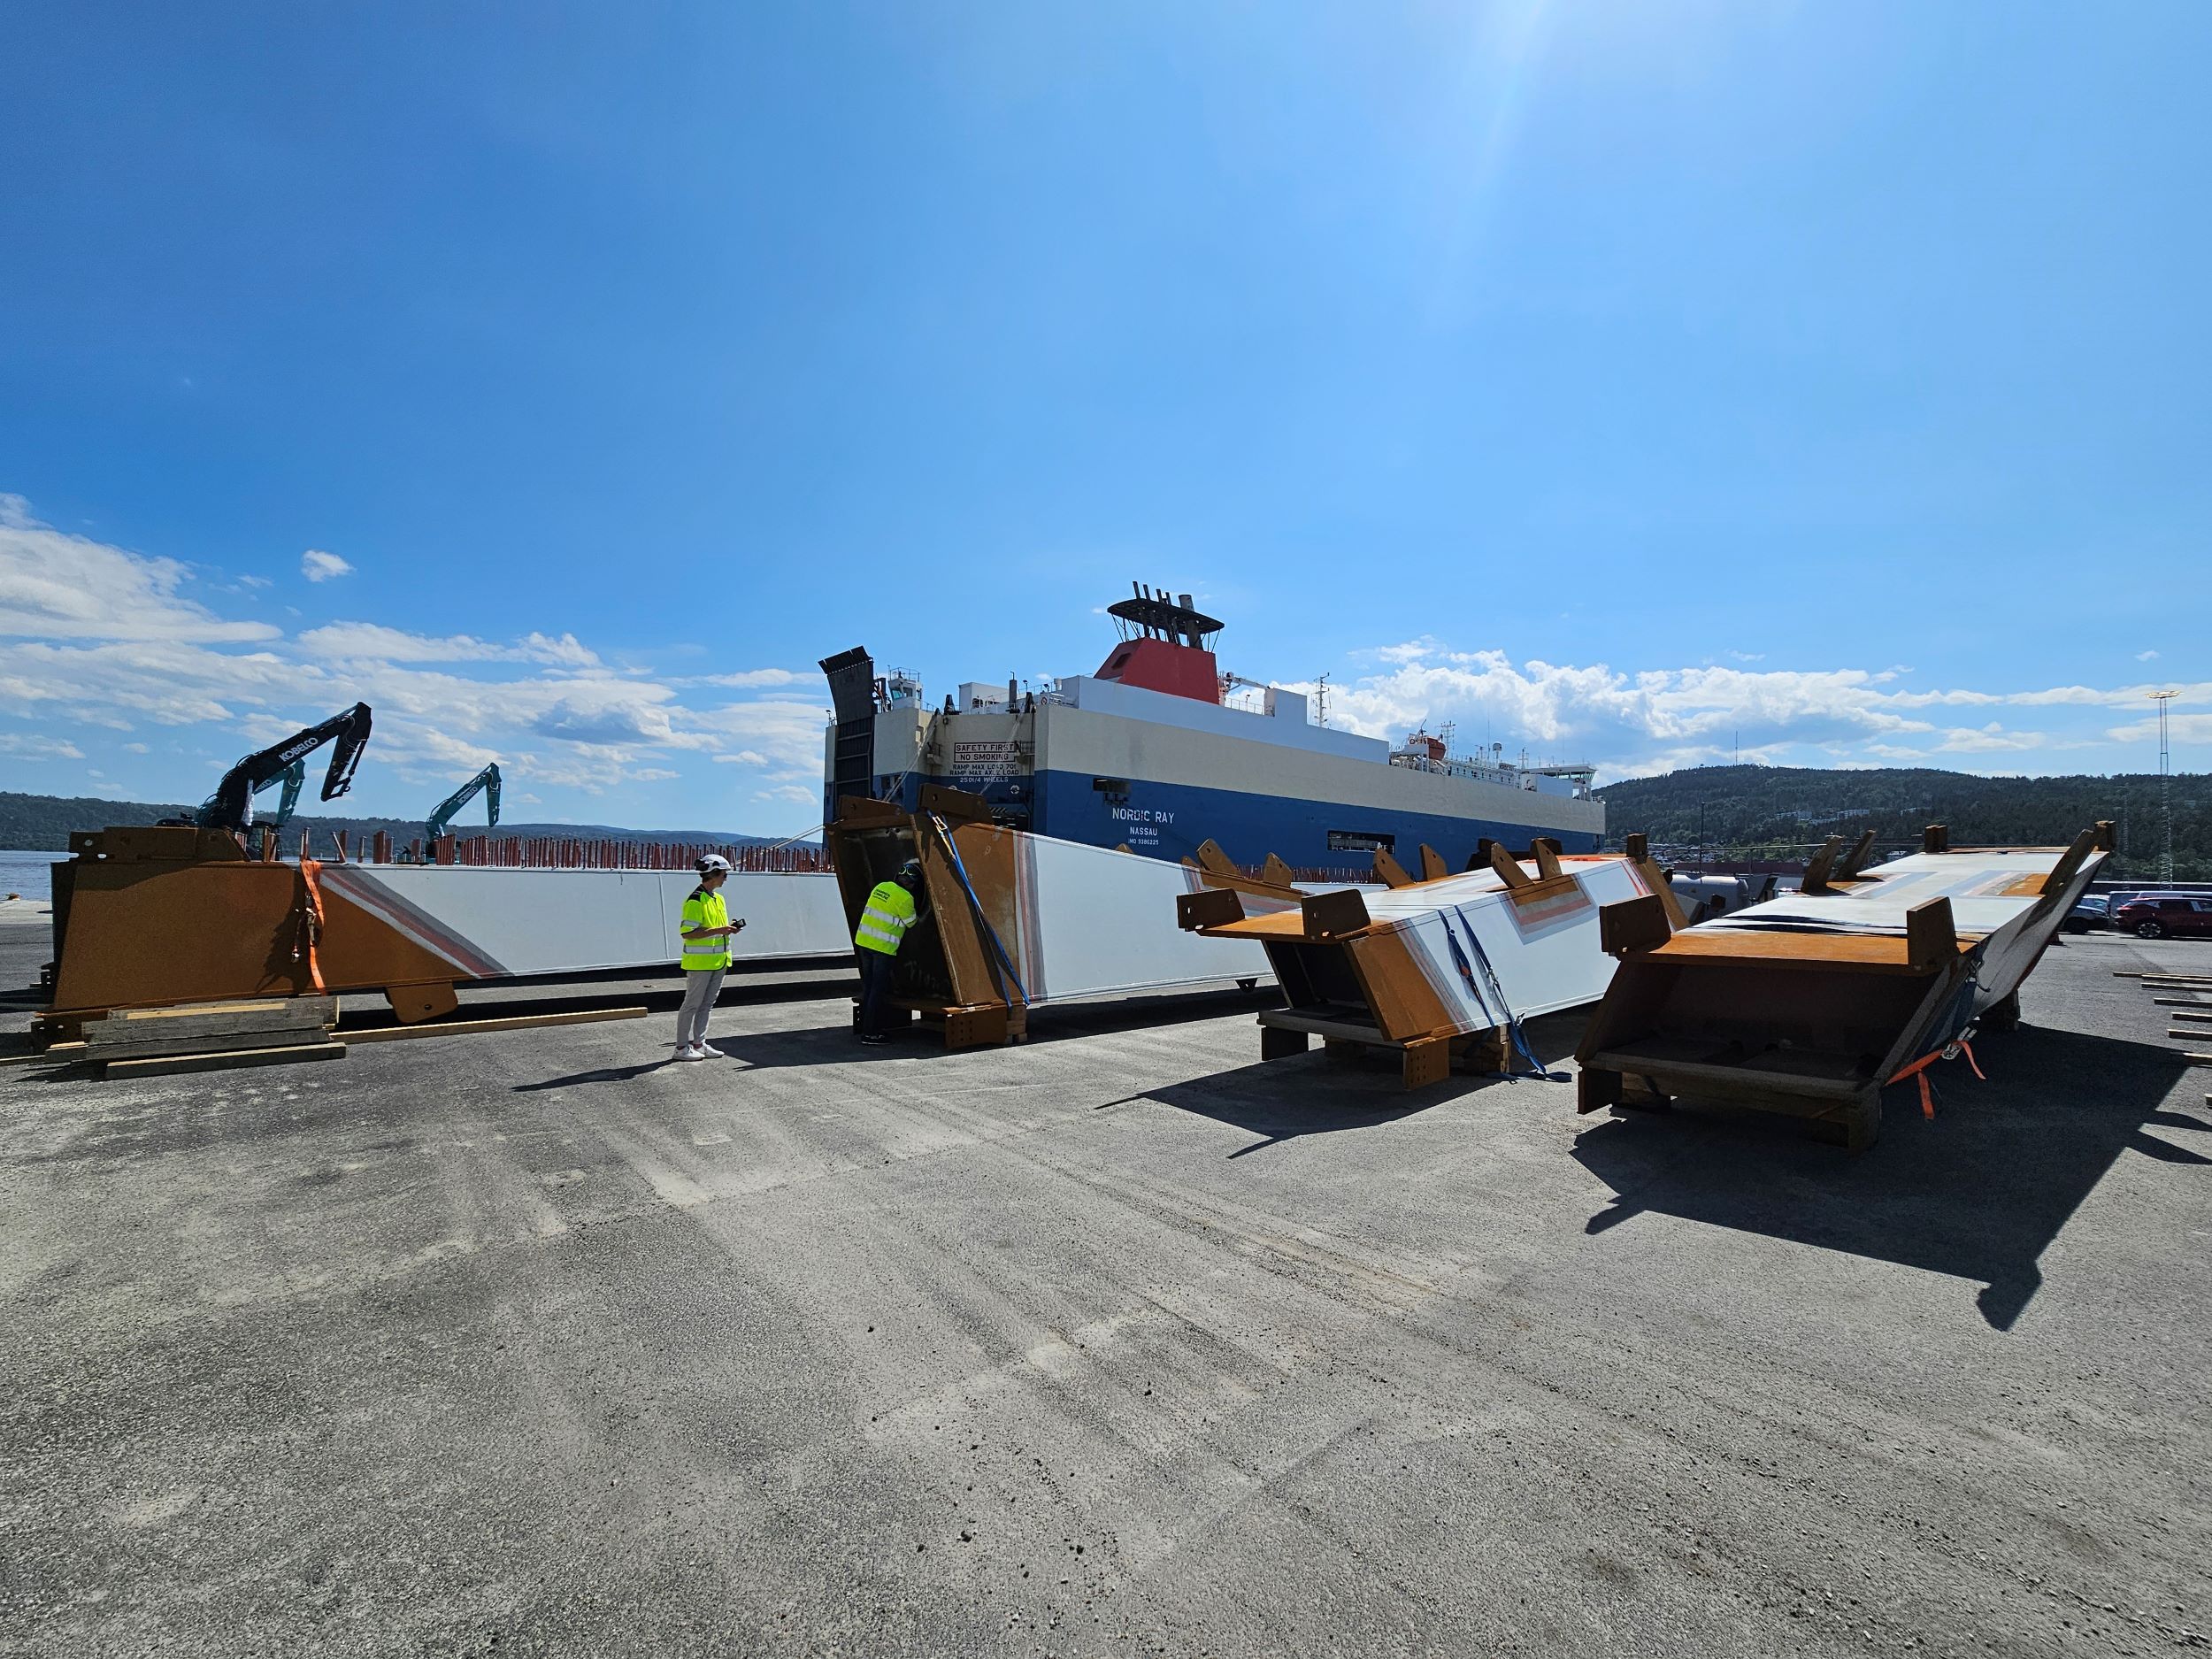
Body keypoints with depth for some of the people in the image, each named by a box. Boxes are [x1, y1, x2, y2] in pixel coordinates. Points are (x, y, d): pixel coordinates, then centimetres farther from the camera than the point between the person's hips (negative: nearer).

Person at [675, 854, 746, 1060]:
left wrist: (730, 928, 3)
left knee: (707, 1004, 13)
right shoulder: (695, 900, -15)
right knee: (692, 1004, 1)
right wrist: (719, 930, -24)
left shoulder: (719, 899, 14)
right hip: (699, 963, -9)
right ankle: (682, 1047, 10)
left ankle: (699, 1044, 22)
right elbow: (687, 933, -20)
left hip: (718, 961, 9)